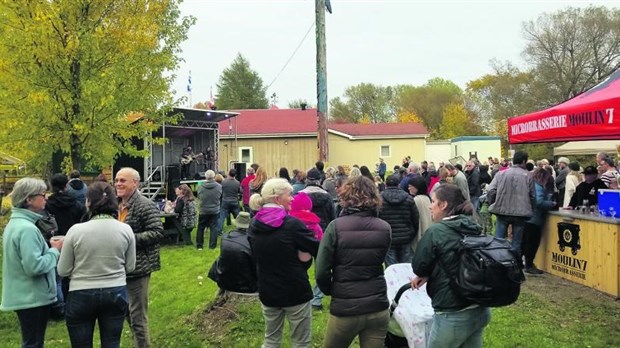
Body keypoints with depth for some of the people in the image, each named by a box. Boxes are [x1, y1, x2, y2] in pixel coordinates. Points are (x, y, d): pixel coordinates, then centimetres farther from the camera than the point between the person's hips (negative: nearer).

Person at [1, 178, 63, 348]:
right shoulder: (27, 228, -23)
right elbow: (34, 266, -28)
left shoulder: (15, 223, 10)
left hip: (25, 296, 10)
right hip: (33, 297, -10)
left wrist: (49, 247, 6)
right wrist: (55, 251, -15)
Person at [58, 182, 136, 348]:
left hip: (81, 296, -2)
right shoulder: (126, 229, -7)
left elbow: (63, 271, -4)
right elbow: (130, 267, 3)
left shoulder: (76, 230, -13)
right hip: (116, 293, 2)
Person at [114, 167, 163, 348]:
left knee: (137, 316, -1)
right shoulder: (116, 205, 12)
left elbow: (157, 233, -21)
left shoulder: (145, 206, -15)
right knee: (128, 313, 19)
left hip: (137, 268, -9)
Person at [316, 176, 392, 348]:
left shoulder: (336, 226, -14)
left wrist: (331, 290, 4)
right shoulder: (385, 228, -4)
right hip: (378, 307, 3)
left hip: (345, 309, -2)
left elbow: (321, 272, -12)